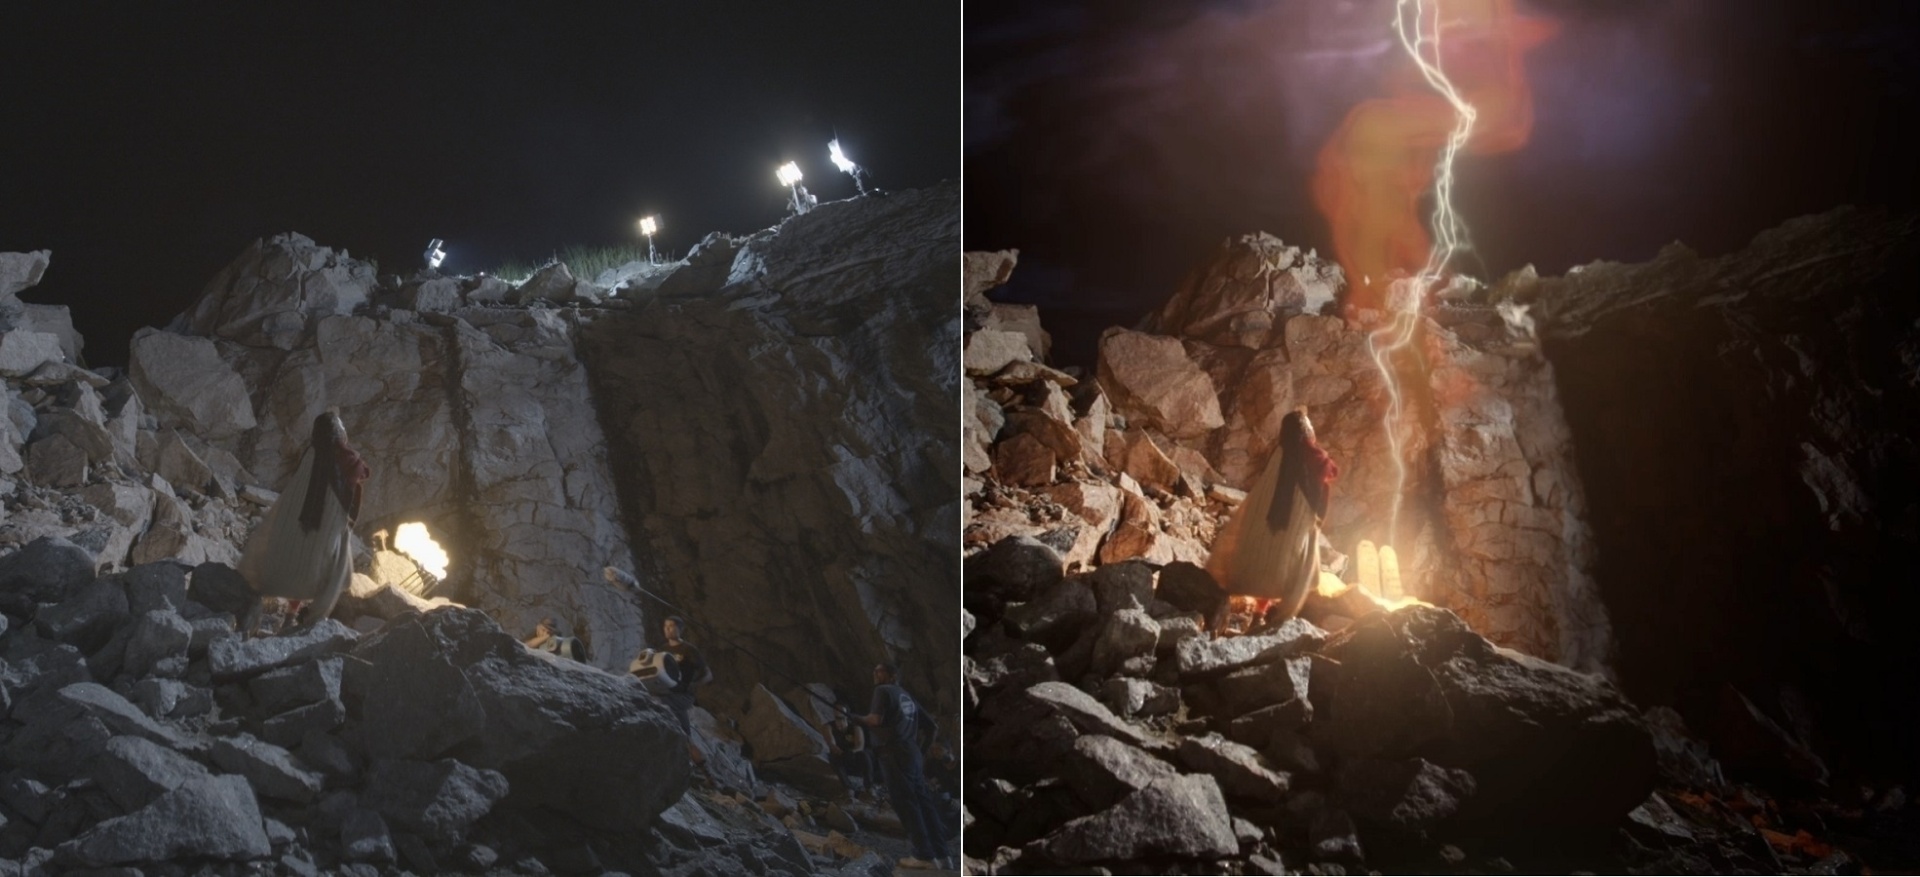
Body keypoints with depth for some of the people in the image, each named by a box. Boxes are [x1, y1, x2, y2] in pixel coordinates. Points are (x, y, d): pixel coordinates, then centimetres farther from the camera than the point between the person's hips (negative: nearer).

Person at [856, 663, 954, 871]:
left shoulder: (883, 690, -3)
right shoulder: (905, 694, 22)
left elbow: (875, 720, -17)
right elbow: (929, 721, 27)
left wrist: (855, 718, 0)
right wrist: (921, 745, 32)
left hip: (893, 753, -8)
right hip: (911, 752, 8)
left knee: (906, 803, -7)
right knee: (923, 801, 6)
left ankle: (925, 855, -9)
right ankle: (941, 855, 5)